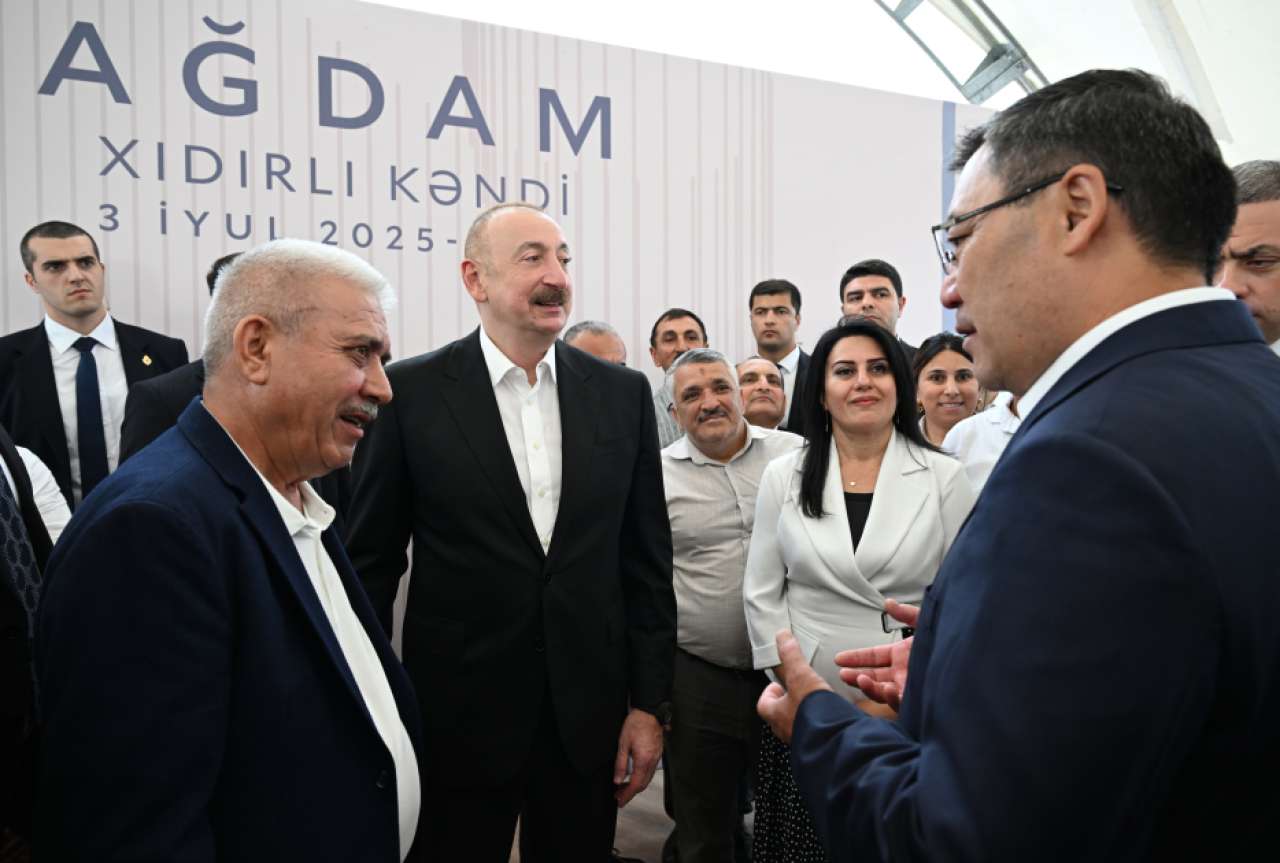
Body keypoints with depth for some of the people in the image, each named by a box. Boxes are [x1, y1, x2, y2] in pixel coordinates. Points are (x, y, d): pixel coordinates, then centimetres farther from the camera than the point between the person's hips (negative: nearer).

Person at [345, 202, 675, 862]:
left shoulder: (622, 393, 1)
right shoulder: (411, 392, -7)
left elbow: (647, 561, 3)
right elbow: (371, 562, -2)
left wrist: (650, 705, 2)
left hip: (590, 718, 3)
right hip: (458, 719, -2)